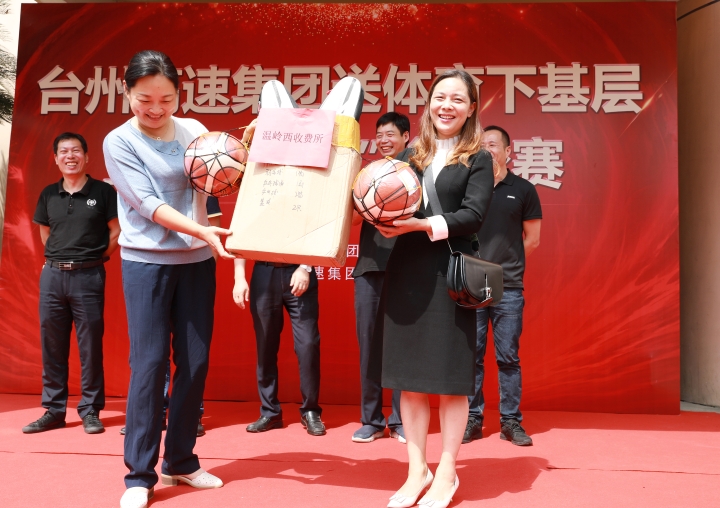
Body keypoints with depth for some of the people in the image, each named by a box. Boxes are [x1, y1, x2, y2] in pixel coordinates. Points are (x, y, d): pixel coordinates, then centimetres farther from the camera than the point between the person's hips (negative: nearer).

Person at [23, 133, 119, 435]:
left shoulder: (103, 191, -2)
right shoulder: (48, 194, 10)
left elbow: (117, 230, 0)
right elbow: (44, 233, 22)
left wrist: (97, 257, 2)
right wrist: (58, 258, 13)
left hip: (88, 276, -4)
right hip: (52, 275, 4)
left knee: (90, 345, 1)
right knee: (51, 345, 8)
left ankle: (90, 411, 10)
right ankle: (53, 410, 18)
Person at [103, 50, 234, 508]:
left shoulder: (193, 130, 6)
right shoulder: (119, 142, -4)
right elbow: (148, 204, -13)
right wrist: (201, 230, -24)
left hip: (197, 260, 4)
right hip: (147, 261, -3)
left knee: (195, 361, 6)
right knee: (149, 363, -3)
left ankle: (182, 461, 21)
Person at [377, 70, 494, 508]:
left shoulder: (478, 159, 3)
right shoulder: (410, 154, 14)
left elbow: (474, 215, -10)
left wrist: (423, 225, -21)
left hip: (450, 274, -3)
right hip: (405, 273, 4)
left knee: (450, 375, 3)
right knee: (409, 373, 8)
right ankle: (417, 470, 23)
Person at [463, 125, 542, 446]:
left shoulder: (523, 190, 6)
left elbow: (532, 240, 9)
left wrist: (506, 265, 7)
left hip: (508, 287, -1)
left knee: (508, 357, 5)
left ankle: (511, 421, 15)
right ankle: (472, 419, 15)